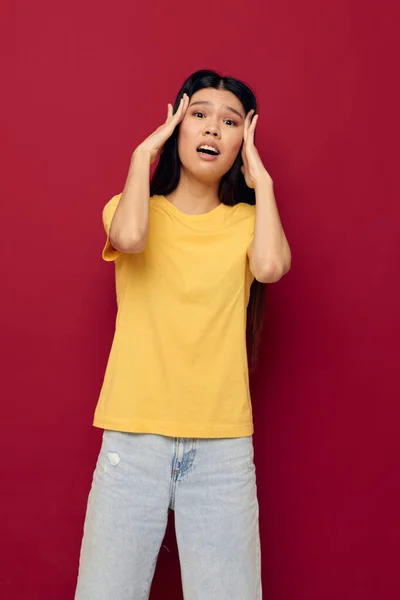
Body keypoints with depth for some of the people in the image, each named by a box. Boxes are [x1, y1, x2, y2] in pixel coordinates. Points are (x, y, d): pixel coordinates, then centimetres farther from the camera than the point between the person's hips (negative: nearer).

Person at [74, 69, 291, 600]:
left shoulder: (245, 221, 8)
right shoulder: (136, 207, 7)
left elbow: (270, 266, -16)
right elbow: (130, 237, -18)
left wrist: (261, 180, -3)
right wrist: (144, 152, -4)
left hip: (223, 443, 1)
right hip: (134, 437, 0)